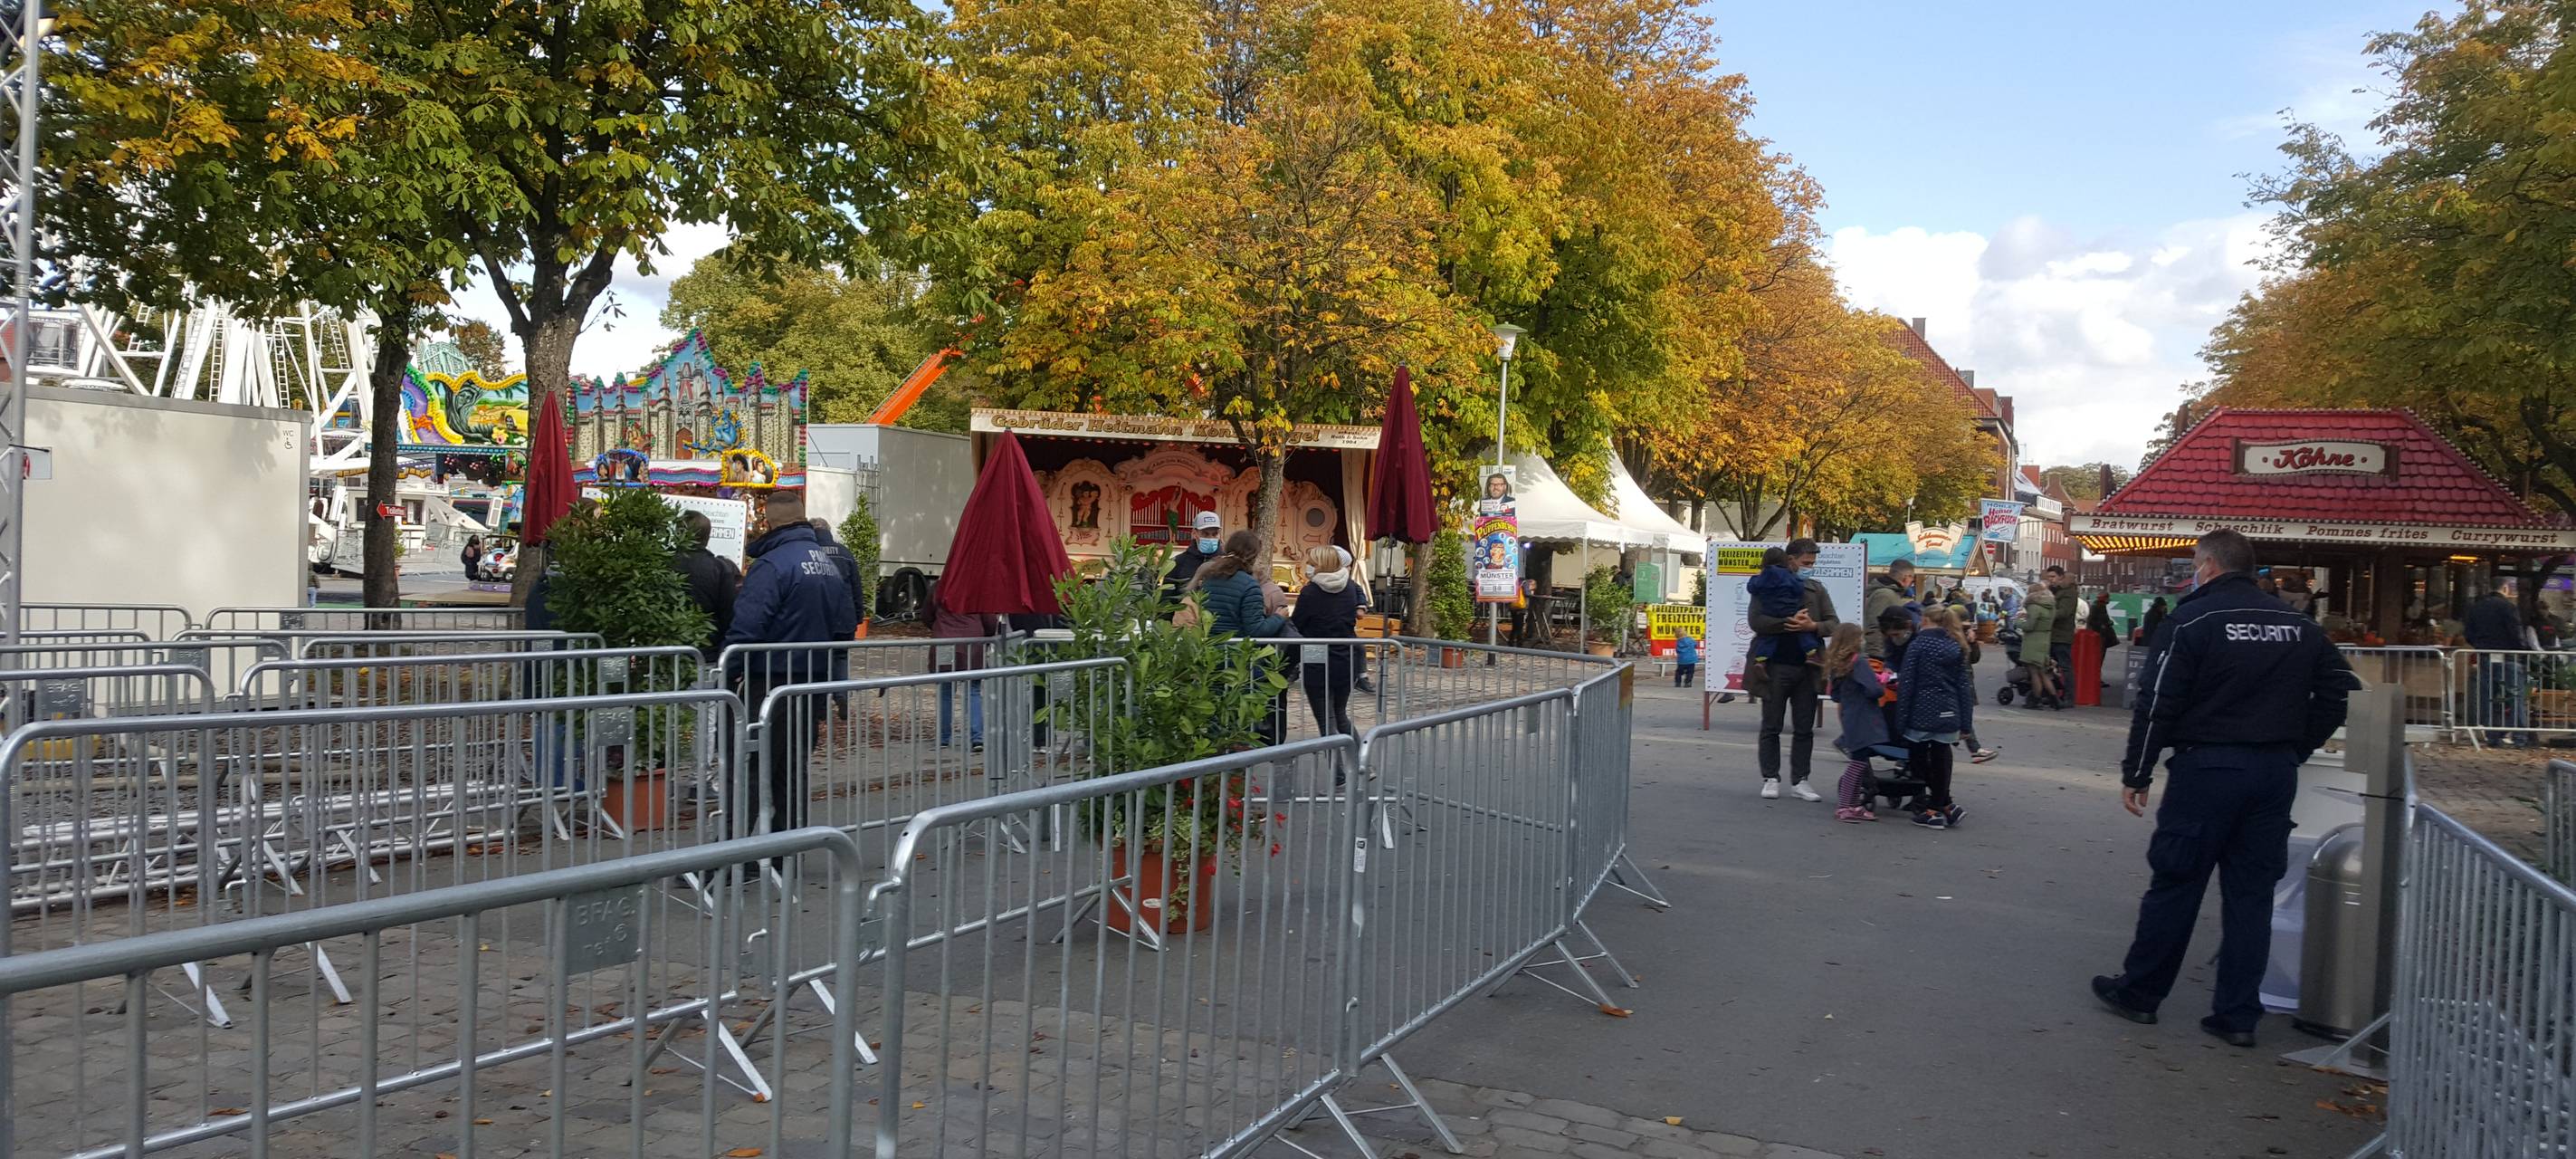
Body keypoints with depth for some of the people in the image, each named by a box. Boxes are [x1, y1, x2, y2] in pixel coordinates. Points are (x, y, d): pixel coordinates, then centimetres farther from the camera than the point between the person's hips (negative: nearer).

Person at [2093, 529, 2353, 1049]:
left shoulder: (2193, 620, -8)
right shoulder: (2299, 626, 10)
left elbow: (2158, 705, -11)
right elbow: (2338, 690, 13)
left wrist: (2135, 774, -5)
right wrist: (2295, 749, 15)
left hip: (2207, 767, -5)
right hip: (2276, 773, 5)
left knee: (2175, 884, 4)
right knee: (2251, 893, 9)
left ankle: (2138, 991, 15)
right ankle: (2238, 1014, 11)